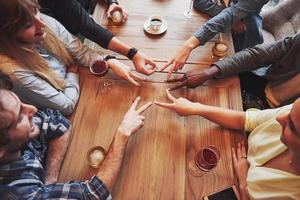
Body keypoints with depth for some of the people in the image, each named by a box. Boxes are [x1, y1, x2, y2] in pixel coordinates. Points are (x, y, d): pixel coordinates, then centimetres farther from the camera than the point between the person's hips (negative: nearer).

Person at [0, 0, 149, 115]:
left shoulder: (47, 23, -20)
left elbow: (81, 52, -8)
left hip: (77, 86, 5)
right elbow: (67, 105, -26)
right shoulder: (14, 69, -34)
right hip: (62, 116, -4)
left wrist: (110, 62, -27)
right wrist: (72, 71, -11)